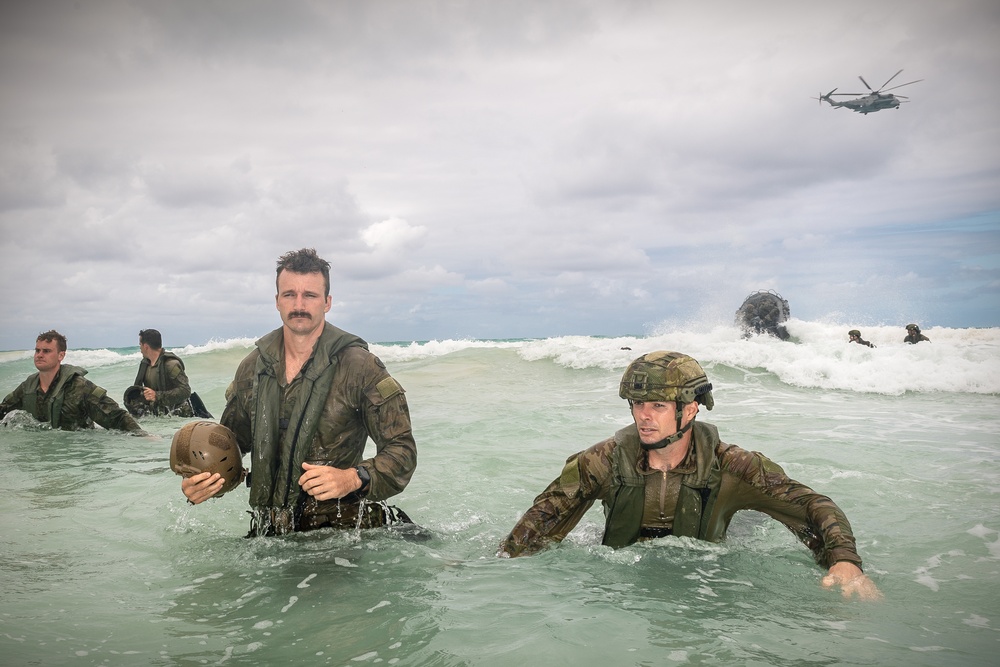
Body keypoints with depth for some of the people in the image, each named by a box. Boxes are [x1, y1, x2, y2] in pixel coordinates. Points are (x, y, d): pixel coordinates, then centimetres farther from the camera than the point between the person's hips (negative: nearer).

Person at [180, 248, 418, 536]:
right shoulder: (253, 368, 9)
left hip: (340, 525, -4)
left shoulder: (360, 366, -6)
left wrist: (354, 478, -26)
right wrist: (198, 483, -1)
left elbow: (402, 450, -7)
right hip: (267, 529, 4)